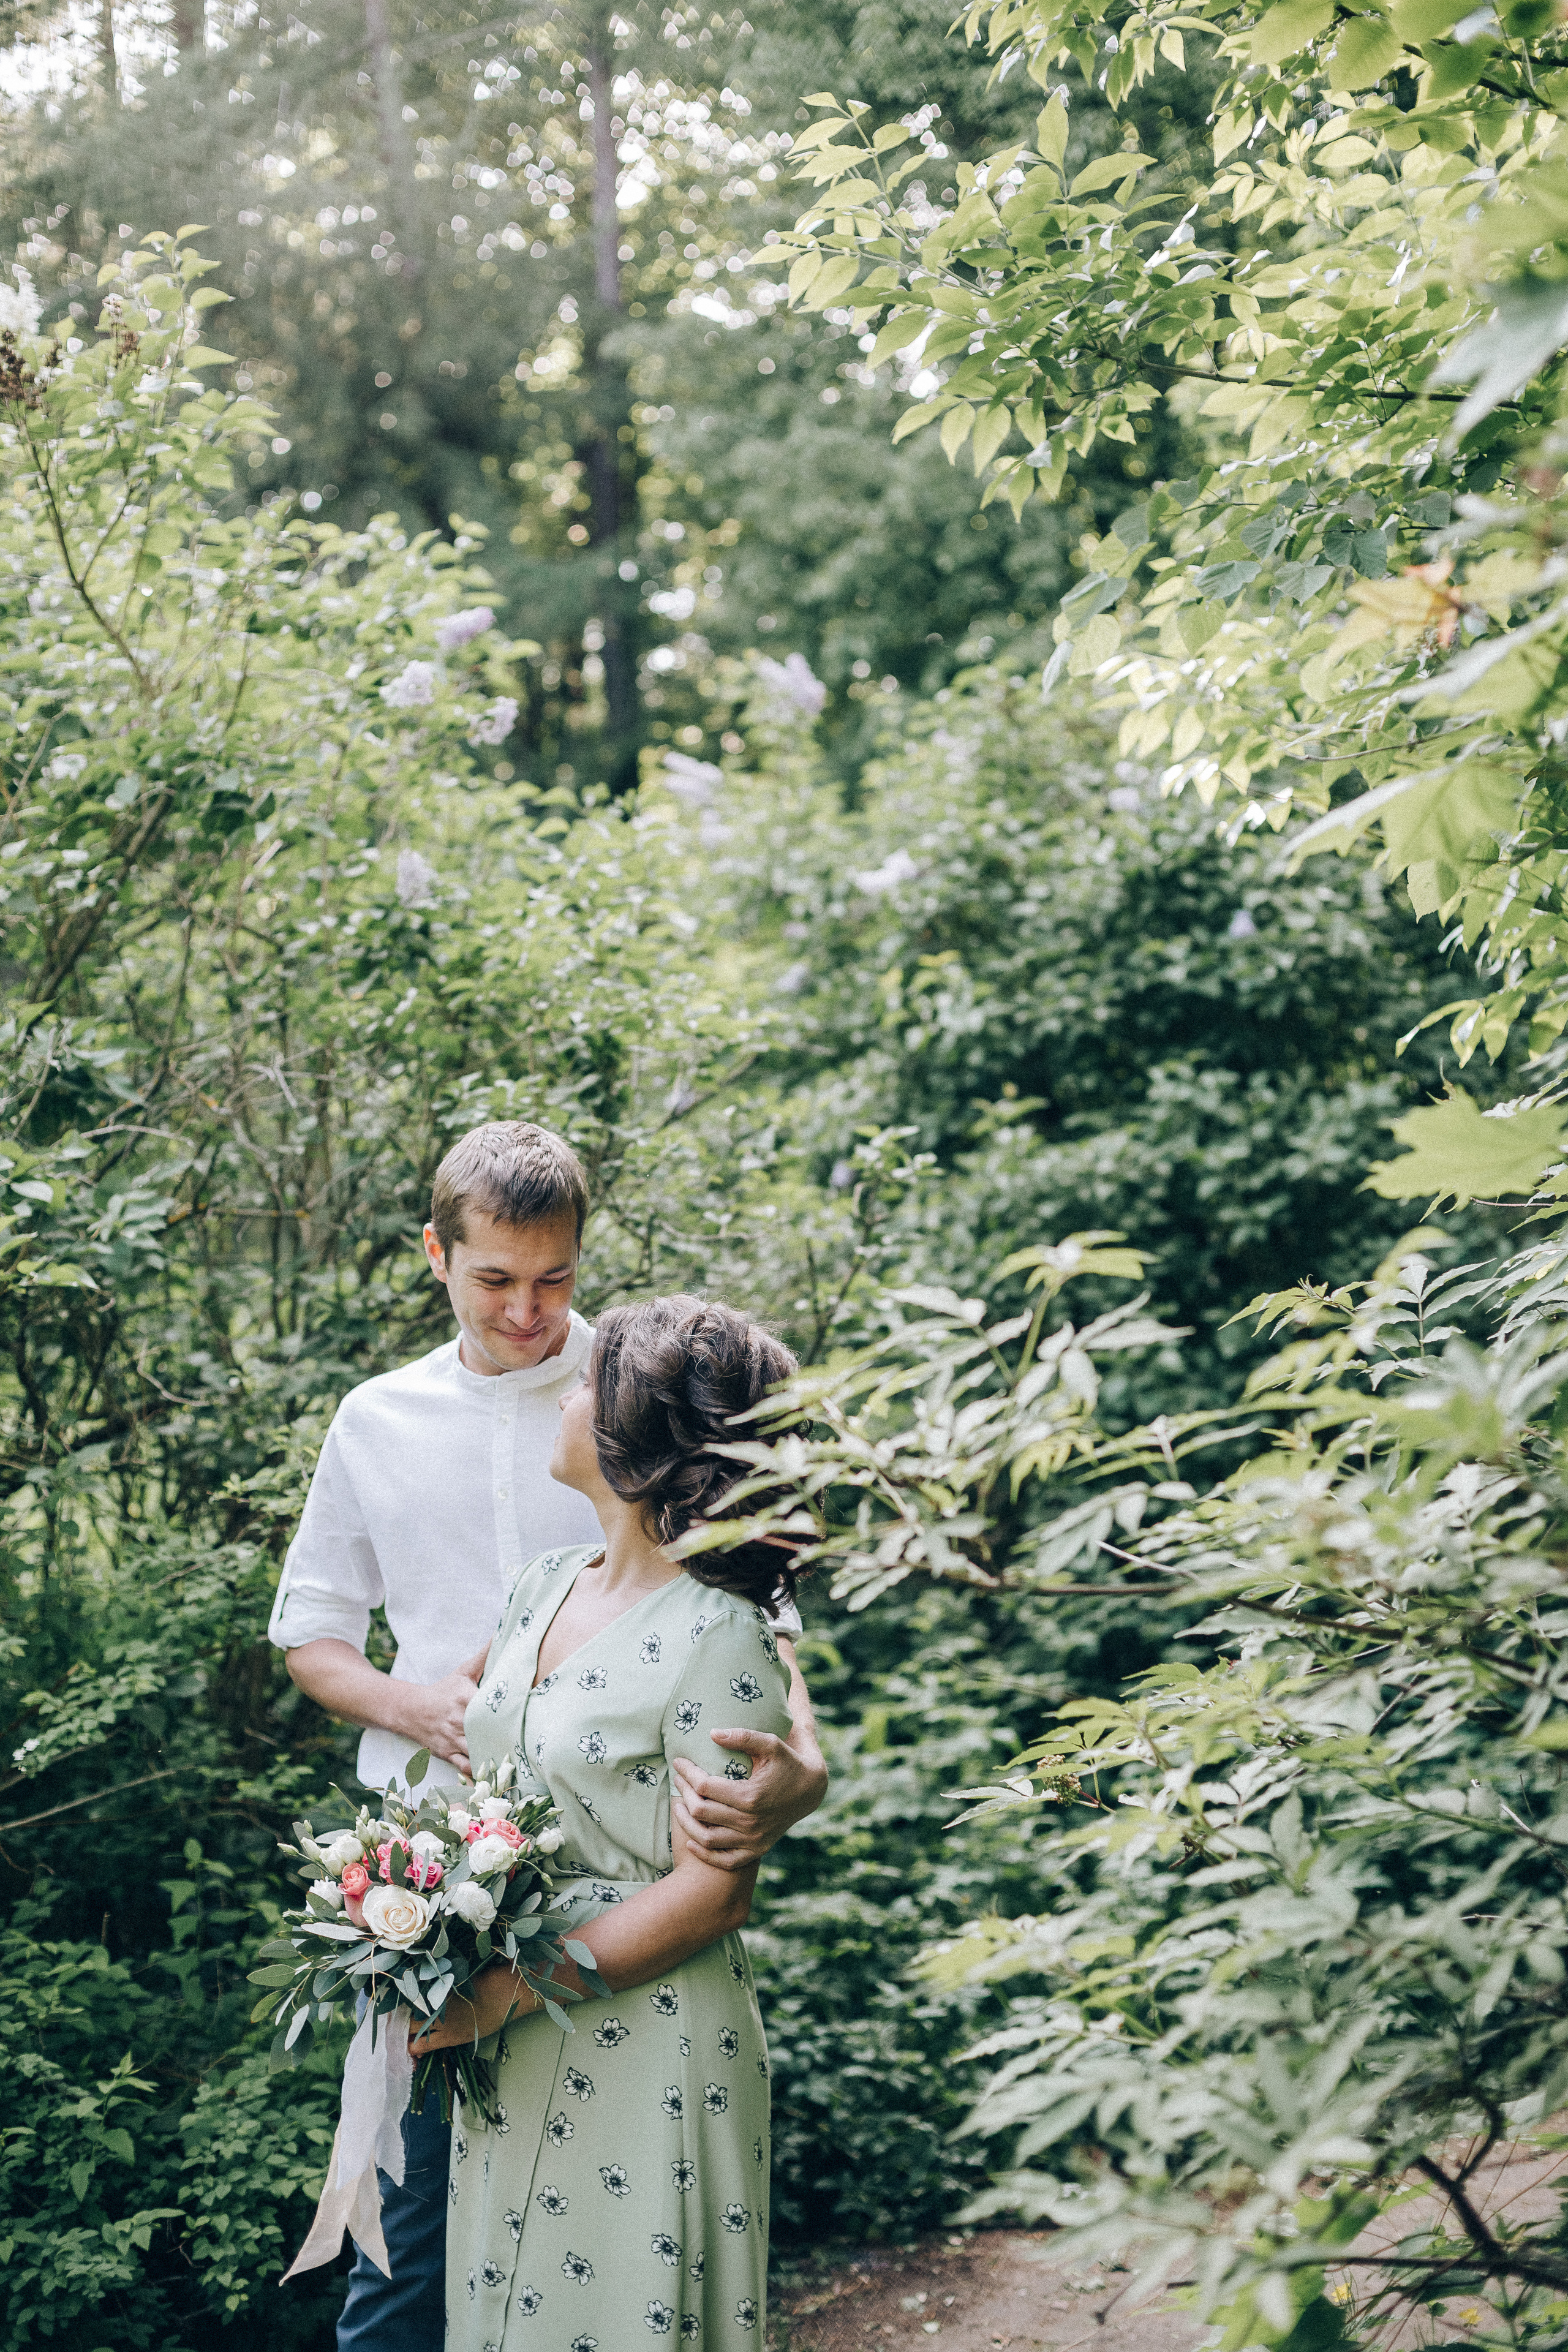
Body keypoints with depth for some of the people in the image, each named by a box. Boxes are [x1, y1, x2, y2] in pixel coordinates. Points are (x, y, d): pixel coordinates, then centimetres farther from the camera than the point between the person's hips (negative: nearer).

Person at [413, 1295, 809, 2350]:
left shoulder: (718, 1637, -18)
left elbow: (711, 1895, -19)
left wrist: (507, 1994, -20)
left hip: (645, 2051, -7)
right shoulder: (547, 1587, 6)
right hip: (513, 2054, 7)